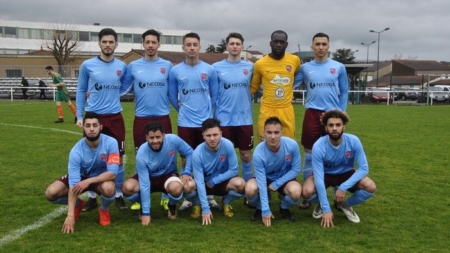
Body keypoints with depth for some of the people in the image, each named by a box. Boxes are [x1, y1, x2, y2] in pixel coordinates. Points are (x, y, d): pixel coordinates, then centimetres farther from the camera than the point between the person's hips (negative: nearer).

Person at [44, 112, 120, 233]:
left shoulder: (110, 143, -27)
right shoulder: (76, 151, -26)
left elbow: (112, 172, -29)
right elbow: (73, 183, -30)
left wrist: (88, 181, -39)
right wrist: (70, 215, -36)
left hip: (102, 177, -1)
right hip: (81, 176, 2)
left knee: (109, 188, -38)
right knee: (51, 193, -19)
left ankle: (104, 210, 0)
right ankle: (78, 204, 14)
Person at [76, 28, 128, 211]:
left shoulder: (122, 67, 2)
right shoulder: (87, 65, -2)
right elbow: (81, 91, 4)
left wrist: (112, 96, 3)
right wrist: (79, 116, 0)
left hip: (115, 117, 1)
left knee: (118, 157, 5)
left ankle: (118, 195, 18)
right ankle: (92, 196, 18)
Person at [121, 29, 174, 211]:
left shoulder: (167, 66, 3)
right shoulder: (133, 66, 3)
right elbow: (123, 89, 8)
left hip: (162, 117, 0)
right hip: (141, 118, 0)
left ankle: (165, 197, 18)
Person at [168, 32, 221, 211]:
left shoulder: (209, 70, 0)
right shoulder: (175, 71, 0)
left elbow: (214, 95, 9)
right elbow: (172, 96, 10)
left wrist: (206, 111, 8)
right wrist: (182, 110, 8)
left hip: (206, 122, 0)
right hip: (185, 123, 0)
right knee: (187, 159, 7)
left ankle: (210, 196, 17)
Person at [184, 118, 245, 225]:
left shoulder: (228, 145, -24)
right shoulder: (197, 153, -27)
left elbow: (234, 170, -16)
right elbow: (200, 182, -26)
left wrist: (214, 181, -20)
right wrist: (205, 209, -29)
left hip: (222, 182, 1)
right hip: (204, 183, -1)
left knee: (240, 184, -31)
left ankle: (226, 203, 4)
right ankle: (197, 205, 4)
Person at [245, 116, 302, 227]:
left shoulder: (292, 145, -26)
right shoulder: (258, 153, -29)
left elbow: (296, 169, -12)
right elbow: (262, 183, -26)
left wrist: (277, 184, -19)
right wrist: (265, 210, -25)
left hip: (285, 178, 1)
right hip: (265, 178, 0)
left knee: (296, 192, -33)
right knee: (250, 189, -32)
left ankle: (284, 208, 4)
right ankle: (260, 208, 4)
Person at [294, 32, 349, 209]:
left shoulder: (339, 67, 5)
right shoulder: (305, 68, 5)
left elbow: (344, 92, 11)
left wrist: (341, 113, 5)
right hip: (312, 115, 0)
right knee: (310, 155, 5)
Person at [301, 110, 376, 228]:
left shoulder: (354, 141, -24)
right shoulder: (319, 146, -30)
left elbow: (364, 168, -21)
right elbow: (319, 178, -30)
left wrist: (343, 187, -33)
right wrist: (326, 209, -32)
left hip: (346, 173, 2)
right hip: (325, 174, -2)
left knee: (371, 187, -25)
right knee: (307, 191, -31)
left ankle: (345, 205, 5)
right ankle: (321, 204, 7)